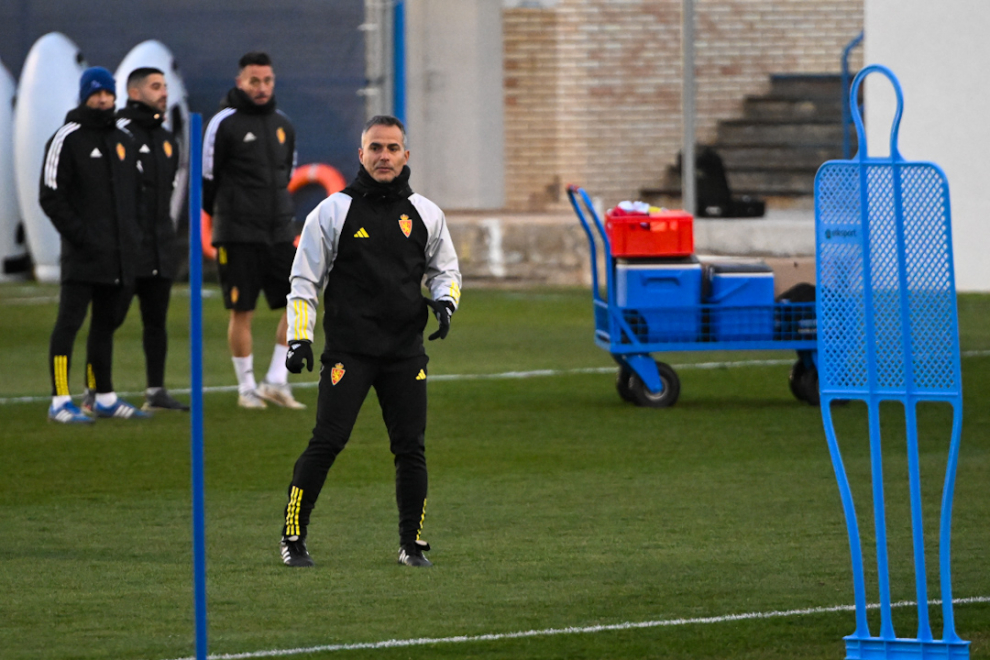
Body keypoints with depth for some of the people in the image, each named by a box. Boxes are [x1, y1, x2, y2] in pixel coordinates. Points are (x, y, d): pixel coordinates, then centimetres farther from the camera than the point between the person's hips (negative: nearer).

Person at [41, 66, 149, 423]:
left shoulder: (123, 141, 16)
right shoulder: (67, 139, -5)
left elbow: (133, 192, 24)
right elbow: (50, 196, -10)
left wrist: (131, 236, 11)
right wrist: (79, 234, -15)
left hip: (118, 255, 7)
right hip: (83, 255, -7)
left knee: (106, 323, 12)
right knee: (69, 322, -9)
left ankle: (105, 398, 18)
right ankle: (60, 401, -10)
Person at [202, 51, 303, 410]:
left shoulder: (283, 125, 12)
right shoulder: (224, 124, -6)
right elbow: (207, 178, -1)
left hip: (279, 231, 5)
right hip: (238, 234, -5)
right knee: (242, 312, -2)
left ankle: (276, 381, 3)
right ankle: (247, 388, 9)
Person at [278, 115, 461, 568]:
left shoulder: (425, 214, 10)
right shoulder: (333, 212, 1)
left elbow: (445, 269, 22)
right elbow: (304, 280, 4)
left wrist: (444, 300, 0)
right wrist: (299, 338, -4)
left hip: (406, 352, 3)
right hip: (348, 351, -3)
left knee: (411, 447, 1)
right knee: (327, 441, -10)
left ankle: (411, 543, 13)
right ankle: (293, 538, 0)